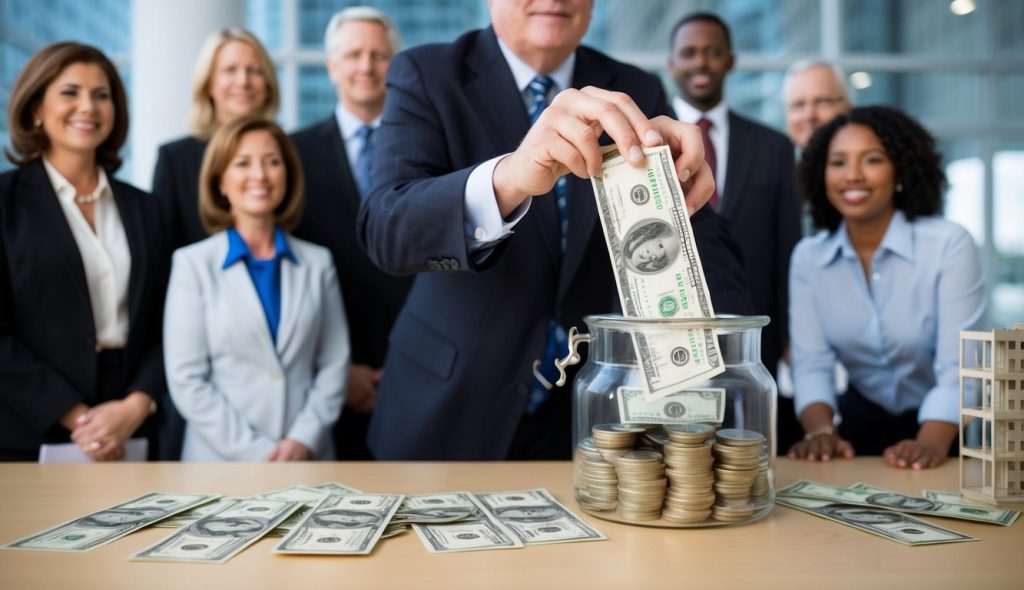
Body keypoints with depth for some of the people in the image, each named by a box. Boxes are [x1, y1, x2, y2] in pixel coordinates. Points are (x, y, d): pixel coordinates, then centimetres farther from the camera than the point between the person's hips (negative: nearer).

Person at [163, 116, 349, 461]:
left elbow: (334, 366, 3)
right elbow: (186, 380, -7)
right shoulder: (193, 264, -2)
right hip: (222, 459, -2)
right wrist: (256, 452, -12)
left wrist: (304, 440, -11)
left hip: (307, 458, 2)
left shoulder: (318, 263, 4)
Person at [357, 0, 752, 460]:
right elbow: (385, 229, -25)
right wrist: (509, 177, -43)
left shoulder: (637, 94, 0)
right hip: (450, 416, -2)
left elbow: (705, 248, -8)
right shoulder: (426, 76, -9)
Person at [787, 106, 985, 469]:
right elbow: (811, 362, -7)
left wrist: (930, 445, -31)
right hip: (862, 423, 2)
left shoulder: (950, 245, -12)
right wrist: (822, 432, -24)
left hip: (942, 430, -2)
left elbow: (958, 367, -17)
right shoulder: (808, 257, -3)